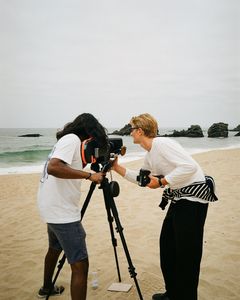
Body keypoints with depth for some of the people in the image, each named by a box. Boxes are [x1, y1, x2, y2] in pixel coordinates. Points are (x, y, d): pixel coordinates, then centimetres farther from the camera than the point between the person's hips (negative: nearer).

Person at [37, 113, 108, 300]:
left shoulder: (70, 141, 14)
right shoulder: (72, 139, -14)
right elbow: (53, 167, -29)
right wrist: (89, 175, -25)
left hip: (54, 209, 11)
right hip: (62, 212, -11)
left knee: (56, 248, 32)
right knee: (80, 265, -10)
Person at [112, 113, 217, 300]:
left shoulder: (162, 144, -18)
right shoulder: (150, 155, 12)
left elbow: (190, 166, -26)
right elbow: (141, 179, 22)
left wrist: (161, 181, -21)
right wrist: (117, 167, 13)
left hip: (193, 197, -10)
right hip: (178, 199, 10)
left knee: (186, 252, -2)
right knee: (167, 246, 15)